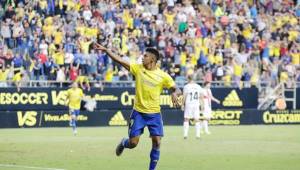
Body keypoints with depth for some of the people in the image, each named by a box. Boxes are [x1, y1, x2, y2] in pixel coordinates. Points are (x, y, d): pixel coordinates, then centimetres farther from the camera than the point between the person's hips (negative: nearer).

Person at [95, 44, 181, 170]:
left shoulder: (163, 76, -6)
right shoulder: (138, 68, -3)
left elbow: (177, 90, -4)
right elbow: (120, 60, -7)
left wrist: (175, 94, -28)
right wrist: (106, 50, -14)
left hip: (154, 114, 0)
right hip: (138, 113, 0)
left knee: (157, 143, -8)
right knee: (133, 143, -2)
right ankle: (123, 143, 34)